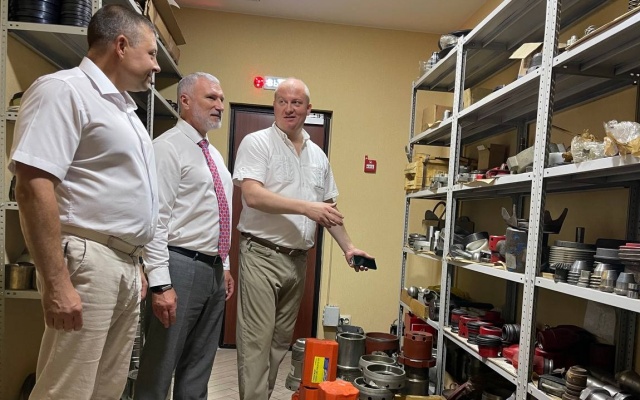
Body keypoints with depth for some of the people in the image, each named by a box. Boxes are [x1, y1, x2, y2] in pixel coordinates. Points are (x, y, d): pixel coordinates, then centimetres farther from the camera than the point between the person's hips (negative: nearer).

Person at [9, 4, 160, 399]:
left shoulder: (123, 107, 19)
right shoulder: (64, 90, -9)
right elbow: (34, 185, -19)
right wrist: (57, 282, -23)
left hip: (125, 265, 9)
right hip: (86, 261, -9)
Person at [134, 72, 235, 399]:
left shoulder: (214, 155, 17)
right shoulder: (168, 147, -10)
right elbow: (155, 219, -17)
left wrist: (224, 266, 17)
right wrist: (160, 283, -22)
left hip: (214, 269, 9)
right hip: (181, 267, -8)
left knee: (199, 368, 16)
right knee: (159, 366, 2)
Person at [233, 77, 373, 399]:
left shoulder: (318, 155, 14)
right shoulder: (256, 143, -4)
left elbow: (328, 209, 19)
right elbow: (253, 195, -18)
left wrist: (348, 247, 11)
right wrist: (306, 207, -22)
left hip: (298, 259, 6)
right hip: (262, 255, -6)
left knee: (281, 339, 14)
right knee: (257, 340, -5)